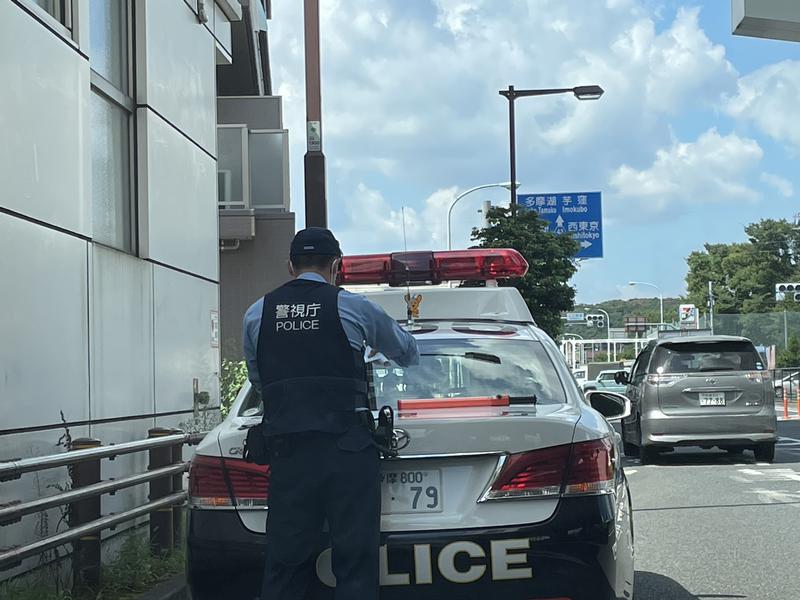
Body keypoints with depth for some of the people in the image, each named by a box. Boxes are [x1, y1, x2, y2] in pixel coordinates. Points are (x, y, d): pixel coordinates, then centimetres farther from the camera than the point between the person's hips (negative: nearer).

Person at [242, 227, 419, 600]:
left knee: (285, 562, 6)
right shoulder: (352, 307, 2)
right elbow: (408, 354, 19)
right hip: (346, 447, -3)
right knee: (356, 559, 1)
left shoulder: (256, 314, 9)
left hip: (287, 449, 3)